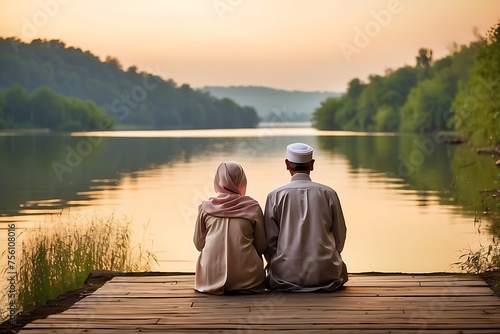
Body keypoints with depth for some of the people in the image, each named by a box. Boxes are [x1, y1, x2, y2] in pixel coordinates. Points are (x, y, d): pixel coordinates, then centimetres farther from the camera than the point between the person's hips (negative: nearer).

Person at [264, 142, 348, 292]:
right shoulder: (329, 194, 1)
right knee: (341, 268, 31)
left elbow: (270, 240, 0)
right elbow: (340, 236, 7)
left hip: (286, 274, 0)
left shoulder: (275, 196, -2)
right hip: (326, 275, 1)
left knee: (271, 274, 30)